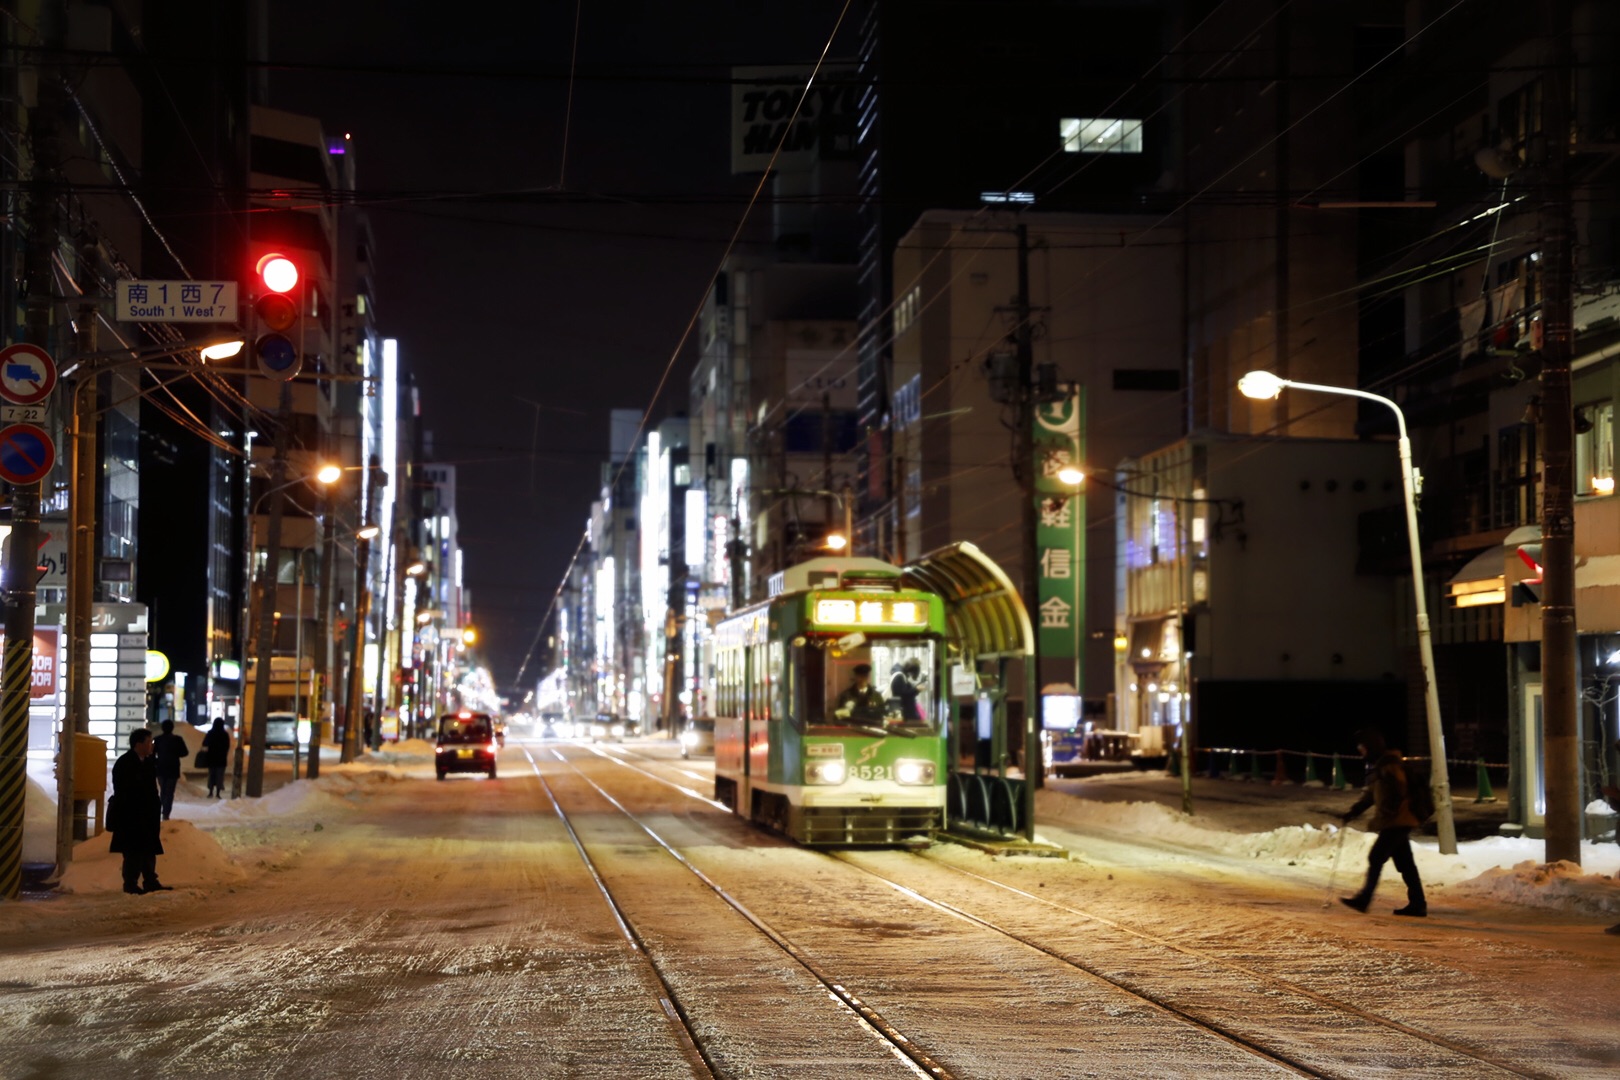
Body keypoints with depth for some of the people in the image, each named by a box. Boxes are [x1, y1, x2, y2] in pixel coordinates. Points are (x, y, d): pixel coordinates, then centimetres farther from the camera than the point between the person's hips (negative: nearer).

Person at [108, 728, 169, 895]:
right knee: (133, 853, -5)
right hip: (130, 818, -8)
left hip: (147, 817, 8)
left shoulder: (148, 762, 11)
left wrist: (156, 815, 14)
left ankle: (150, 882, 17)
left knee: (149, 851, 11)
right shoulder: (124, 764, -14)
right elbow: (122, 793, -17)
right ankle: (130, 884, 2)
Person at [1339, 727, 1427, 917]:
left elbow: (1396, 796, -22)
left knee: (1376, 858, -6)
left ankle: (1363, 899, -1)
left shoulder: (1389, 766, -16)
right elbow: (1371, 794, 24)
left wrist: (1380, 819, -21)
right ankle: (1417, 904, 10)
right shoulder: (1378, 766, 16)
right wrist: (1353, 811, 17)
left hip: (1396, 822, -10)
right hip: (1396, 823, 10)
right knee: (1405, 863, 9)